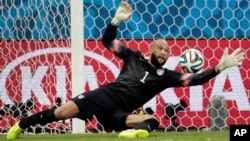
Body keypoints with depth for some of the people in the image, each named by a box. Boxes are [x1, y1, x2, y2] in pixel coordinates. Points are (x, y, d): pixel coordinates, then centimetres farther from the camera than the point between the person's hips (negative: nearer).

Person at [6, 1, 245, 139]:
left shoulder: (165, 76, 10)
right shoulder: (134, 57, 11)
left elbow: (193, 79, 2)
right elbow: (107, 41, 12)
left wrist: (221, 66, -8)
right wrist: (117, 20, -4)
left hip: (117, 113, 1)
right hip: (103, 96, -1)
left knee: (152, 119, -25)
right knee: (63, 112, -19)